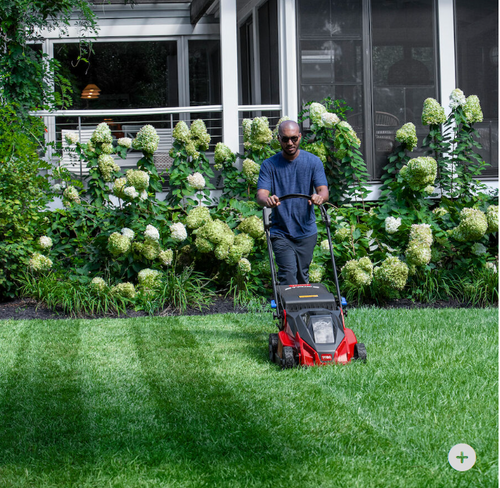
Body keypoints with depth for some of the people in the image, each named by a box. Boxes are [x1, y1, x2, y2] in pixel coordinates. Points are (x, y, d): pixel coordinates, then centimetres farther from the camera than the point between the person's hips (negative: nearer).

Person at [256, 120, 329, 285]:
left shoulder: (313, 162, 0)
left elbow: (324, 190, -10)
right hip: (281, 233, -2)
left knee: (302, 277, 11)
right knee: (288, 277, -14)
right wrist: (266, 200, -39)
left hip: (307, 232, 2)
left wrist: (319, 197, -36)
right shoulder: (269, 165, -3)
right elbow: (260, 194, -13)